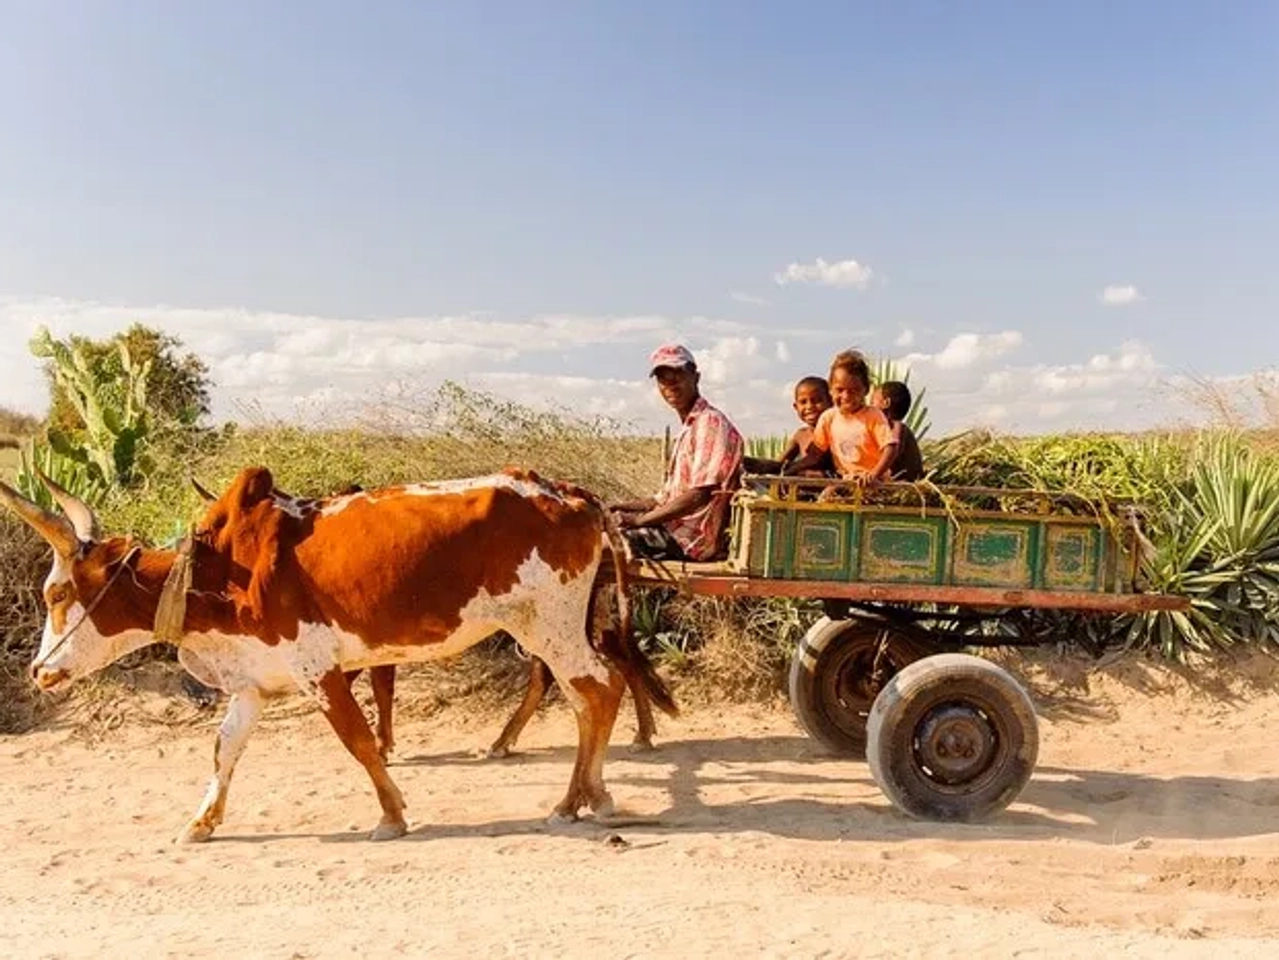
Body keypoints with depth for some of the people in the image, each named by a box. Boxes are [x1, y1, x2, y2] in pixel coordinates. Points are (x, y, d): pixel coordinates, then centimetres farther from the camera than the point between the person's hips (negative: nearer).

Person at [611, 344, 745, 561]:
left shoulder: (711, 423, -11)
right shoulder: (687, 429, 20)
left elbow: (699, 495, -22)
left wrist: (639, 520, -20)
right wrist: (620, 508, 8)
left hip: (695, 538, -10)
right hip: (676, 530, 10)